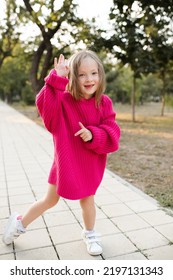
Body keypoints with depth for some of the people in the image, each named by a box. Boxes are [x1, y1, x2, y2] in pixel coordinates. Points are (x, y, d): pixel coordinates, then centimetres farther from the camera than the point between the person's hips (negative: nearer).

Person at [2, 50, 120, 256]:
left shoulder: (104, 103, -8)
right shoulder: (65, 99, -14)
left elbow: (112, 133, -13)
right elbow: (45, 106, -35)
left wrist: (93, 135, -30)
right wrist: (57, 79, -39)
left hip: (91, 163, 2)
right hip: (65, 161, -1)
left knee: (87, 199, 20)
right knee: (50, 200, 15)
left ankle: (90, 234, 48)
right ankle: (21, 223, 43)